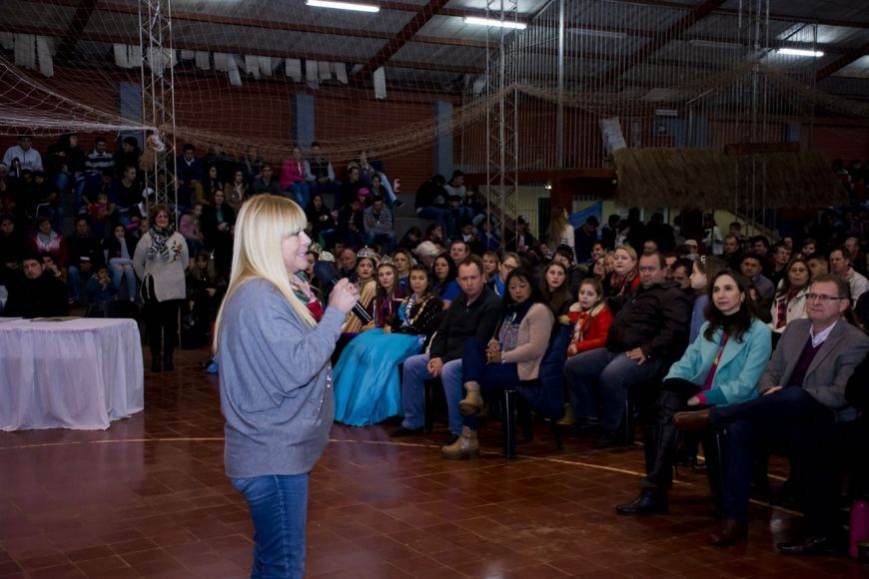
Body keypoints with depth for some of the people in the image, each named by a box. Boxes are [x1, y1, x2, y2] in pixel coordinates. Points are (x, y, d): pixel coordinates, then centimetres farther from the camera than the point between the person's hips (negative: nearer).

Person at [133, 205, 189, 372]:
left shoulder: (178, 238, 1)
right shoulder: (146, 239, -1)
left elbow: (185, 261, 13)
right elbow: (137, 263, 9)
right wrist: (146, 278, 12)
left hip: (174, 288, 1)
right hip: (153, 288, -1)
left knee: (171, 323, 4)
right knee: (154, 323, 1)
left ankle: (169, 357, 13)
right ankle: (155, 357, 9)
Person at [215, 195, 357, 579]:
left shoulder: (272, 292, 13)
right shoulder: (258, 297, -20)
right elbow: (298, 367, -26)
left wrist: (333, 313, 5)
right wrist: (335, 312, -20)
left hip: (277, 450, 11)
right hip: (274, 455, -11)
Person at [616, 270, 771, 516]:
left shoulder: (759, 332, 0)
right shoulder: (709, 328, 21)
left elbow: (744, 386, -10)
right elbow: (687, 364, 11)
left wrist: (702, 398, -19)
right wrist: (670, 387, -11)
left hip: (731, 407, -5)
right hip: (701, 400, 5)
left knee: (666, 415, -31)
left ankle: (654, 490, -26)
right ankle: (654, 490, -32)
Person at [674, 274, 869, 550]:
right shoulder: (795, 328, 14)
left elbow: (841, 394, -14)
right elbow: (770, 372, 15)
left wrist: (784, 395, -21)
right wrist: (771, 390, -10)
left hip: (825, 423, -5)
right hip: (783, 419, 5)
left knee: (796, 397, -39)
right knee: (739, 427, -27)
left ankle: (712, 416, -24)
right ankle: (735, 519, -26)